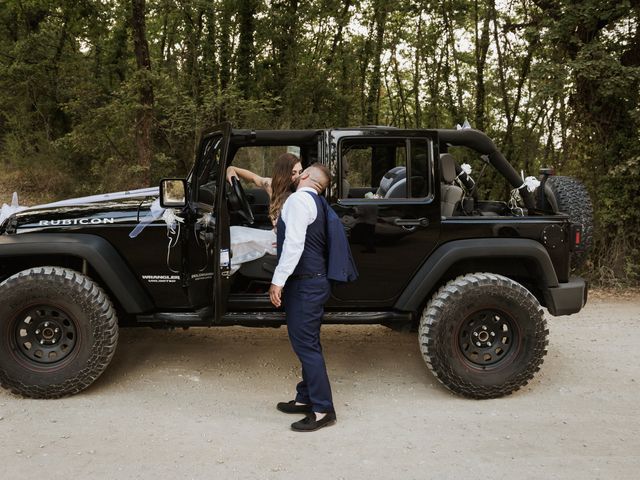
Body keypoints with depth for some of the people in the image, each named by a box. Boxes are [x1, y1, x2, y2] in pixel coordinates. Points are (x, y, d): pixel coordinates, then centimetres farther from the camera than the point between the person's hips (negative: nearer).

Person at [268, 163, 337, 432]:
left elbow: (294, 243, -24)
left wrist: (278, 280, -24)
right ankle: (306, 399, 27)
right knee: (307, 344, 16)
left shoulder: (299, 200, -14)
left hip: (304, 284, -10)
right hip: (313, 281, 10)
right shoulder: (314, 202, 16)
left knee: (305, 345, -6)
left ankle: (322, 409, 1)